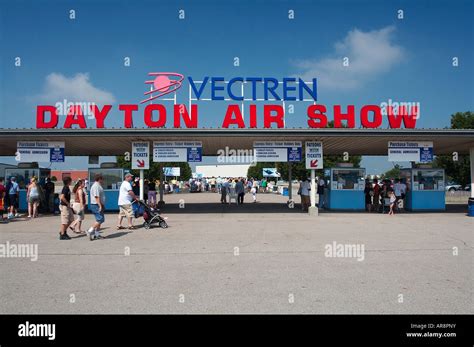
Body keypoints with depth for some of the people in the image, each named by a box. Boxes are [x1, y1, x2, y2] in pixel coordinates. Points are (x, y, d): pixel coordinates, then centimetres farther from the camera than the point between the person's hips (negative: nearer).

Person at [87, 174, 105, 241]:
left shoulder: (98, 186, 18)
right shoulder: (96, 186, -15)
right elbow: (97, 197, -23)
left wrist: (102, 205, 24)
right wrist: (100, 206, -25)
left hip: (99, 205, 11)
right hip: (97, 205, -11)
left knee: (99, 220, 12)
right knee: (100, 220, -13)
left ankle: (96, 234, 15)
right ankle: (90, 231, -12)